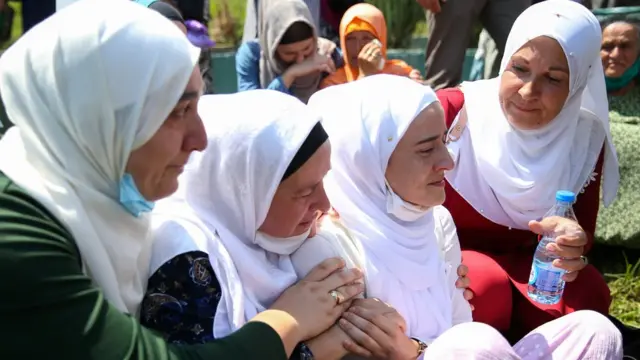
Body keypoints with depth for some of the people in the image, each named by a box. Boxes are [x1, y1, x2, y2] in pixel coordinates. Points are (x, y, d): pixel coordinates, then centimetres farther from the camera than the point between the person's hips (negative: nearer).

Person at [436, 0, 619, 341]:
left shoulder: (586, 137, -7)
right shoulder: (453, 111, -20)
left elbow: (584, 231, -3)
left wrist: (575, 242, -29)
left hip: (519, 261, 4)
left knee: (589, 294, -26)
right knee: (489, 287, -35)